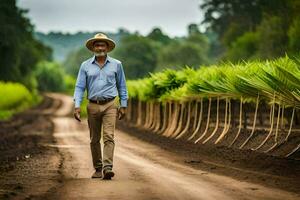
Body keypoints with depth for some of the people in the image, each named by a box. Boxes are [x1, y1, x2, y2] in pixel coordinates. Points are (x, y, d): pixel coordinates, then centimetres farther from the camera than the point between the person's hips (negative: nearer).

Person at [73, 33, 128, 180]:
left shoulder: (116, 65, 5)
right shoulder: (85, 66, 5)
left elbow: (122, 86, 11)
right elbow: (79, 87, 2)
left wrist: (123, 106, 8)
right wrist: (77, 106, -9)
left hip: (110, 105, -2)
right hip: (93, 106, 2)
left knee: (109, 136, -15)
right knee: (94, 140, 9)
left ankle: (107, 168, -22)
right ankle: (98, 168, 20)